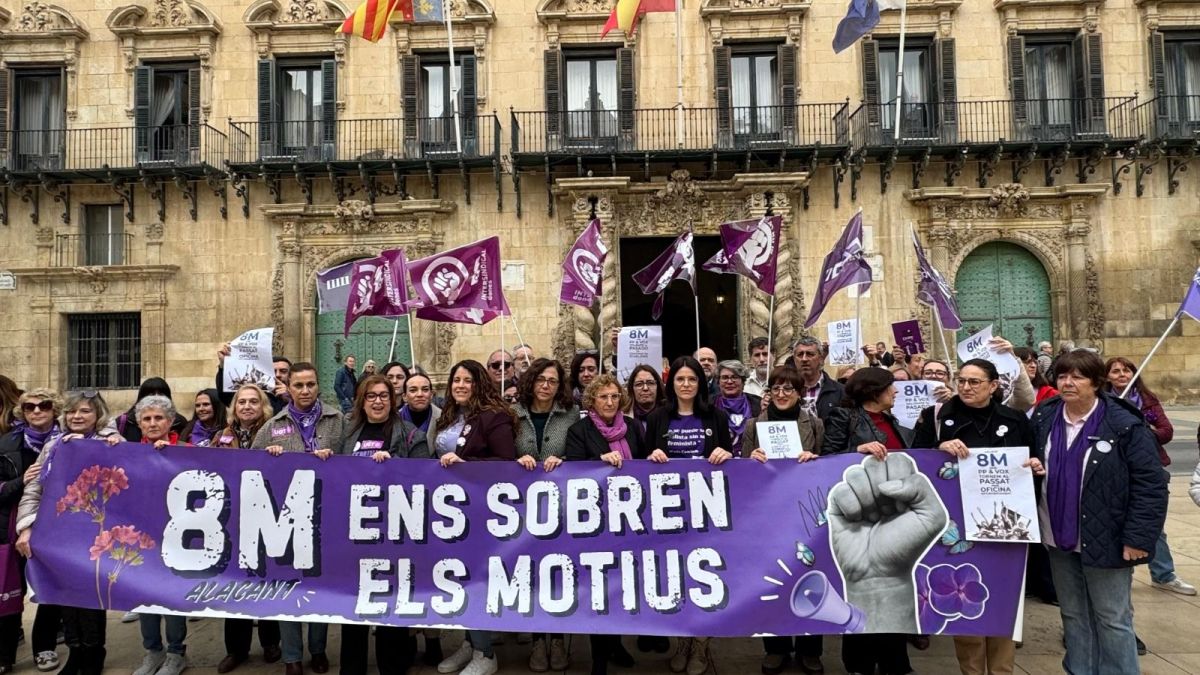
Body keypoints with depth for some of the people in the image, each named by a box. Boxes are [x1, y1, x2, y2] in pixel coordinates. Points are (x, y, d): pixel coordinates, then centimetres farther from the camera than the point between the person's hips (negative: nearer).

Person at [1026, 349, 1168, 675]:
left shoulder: (1125, 424, -14)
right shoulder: (1044, 417, 1)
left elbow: (1150, 484, -13)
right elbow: (1032, 460, 17)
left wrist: (1139, 537, -16)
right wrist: (1032, 466, -6)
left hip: (1105, 539, -5)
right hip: (1059, 536, 5)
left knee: (1112, 619, 7)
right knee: (1073, 615, 17)